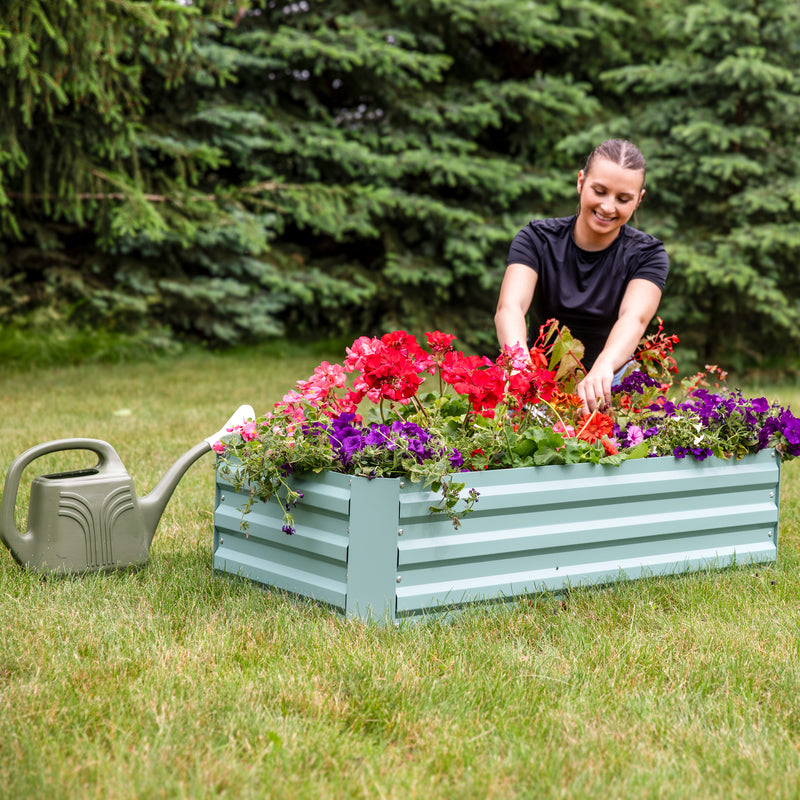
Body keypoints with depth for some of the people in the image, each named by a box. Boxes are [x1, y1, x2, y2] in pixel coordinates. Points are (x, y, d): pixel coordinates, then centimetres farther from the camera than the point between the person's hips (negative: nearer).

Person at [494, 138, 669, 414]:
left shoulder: (647, 255, -5)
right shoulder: (537, 239, -5)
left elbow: (634, 318, -27)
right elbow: (509, 307, -23)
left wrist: (602, 370, -50)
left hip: (612, 383, 0)